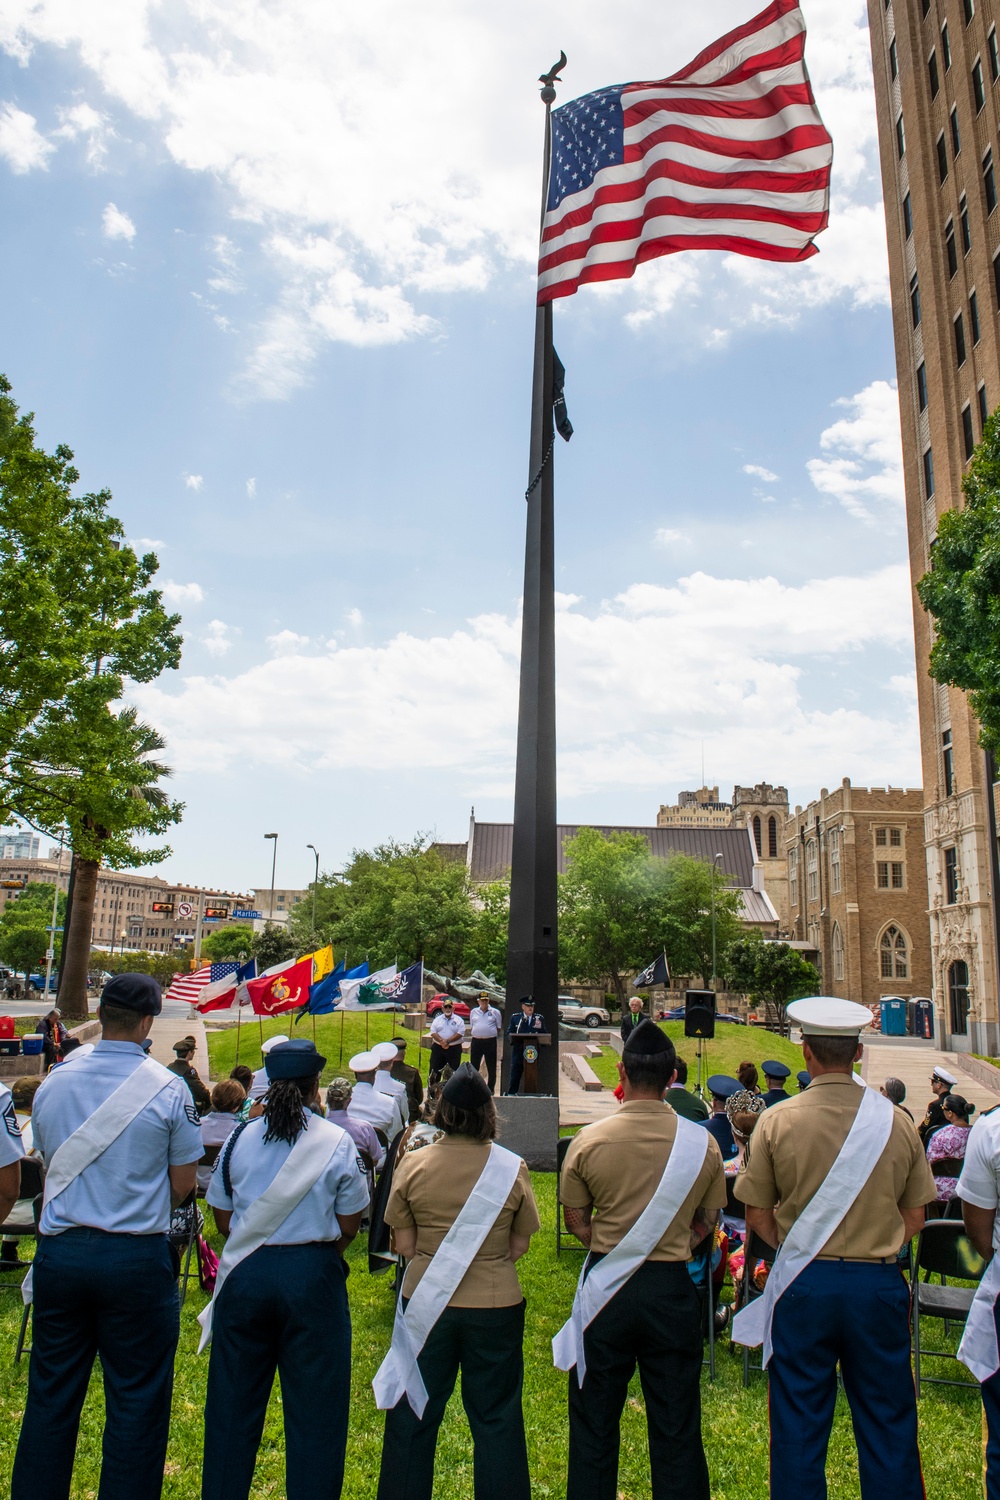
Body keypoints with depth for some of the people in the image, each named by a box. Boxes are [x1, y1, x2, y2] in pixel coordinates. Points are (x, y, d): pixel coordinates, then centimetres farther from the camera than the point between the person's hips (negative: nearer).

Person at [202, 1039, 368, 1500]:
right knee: (315, 1407, 10)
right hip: (313, 1277, -2)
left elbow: (223, 1219, 6)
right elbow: (348, 1227, -1)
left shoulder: (239, 1138, -1)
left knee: (233, 1403, 17)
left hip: (245, 1274, 3)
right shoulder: (337, 1142, -7)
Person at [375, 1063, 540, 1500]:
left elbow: (404, 1245, -4)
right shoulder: (512, 1168, -11)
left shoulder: (413, 1164, -10)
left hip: (426, 1301, 1)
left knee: (413, 1415, 18)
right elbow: (519, 1246, -3)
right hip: (496, 1304, 0)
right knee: (496, 1417, 15)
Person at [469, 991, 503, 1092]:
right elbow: (471, 1027, 17)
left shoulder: (495, 1012, 3)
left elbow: (499, 1028, 6)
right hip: (476, 1041, 2)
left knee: (491, 1068, 4)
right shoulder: (474, 1012, 12)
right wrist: (476, 1034, 5)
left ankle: (491, 1089, 13)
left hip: (490, 1041, -2)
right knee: (474, 1066, 7)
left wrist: (491, 1034, -2)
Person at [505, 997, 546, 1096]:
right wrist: (512, 1040, -13)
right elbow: (509, 1033, 8)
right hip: (518, 1053, -1)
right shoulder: (515, 1017, 9)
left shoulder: (540, 1019, 11)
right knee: (514, 1079, -1)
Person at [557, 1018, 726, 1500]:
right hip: (672, 1286, 1)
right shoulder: (701, 1142, -8)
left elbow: (576, 1222, -1)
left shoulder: (588, 1141, -11)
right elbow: (705, 1223, 4)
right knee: (676, 1424, 15)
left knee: (594, 1421, 15)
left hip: (605, 1283, 0)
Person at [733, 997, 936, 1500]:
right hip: (879, 1284, 2)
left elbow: (757, 1216, -3)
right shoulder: (896, 1121, -5)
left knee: (799, 1426, 12)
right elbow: (913, 1218, 4)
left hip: (803, 1286, -1)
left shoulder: (777, 1121, -10)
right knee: (888, 1426, 15)